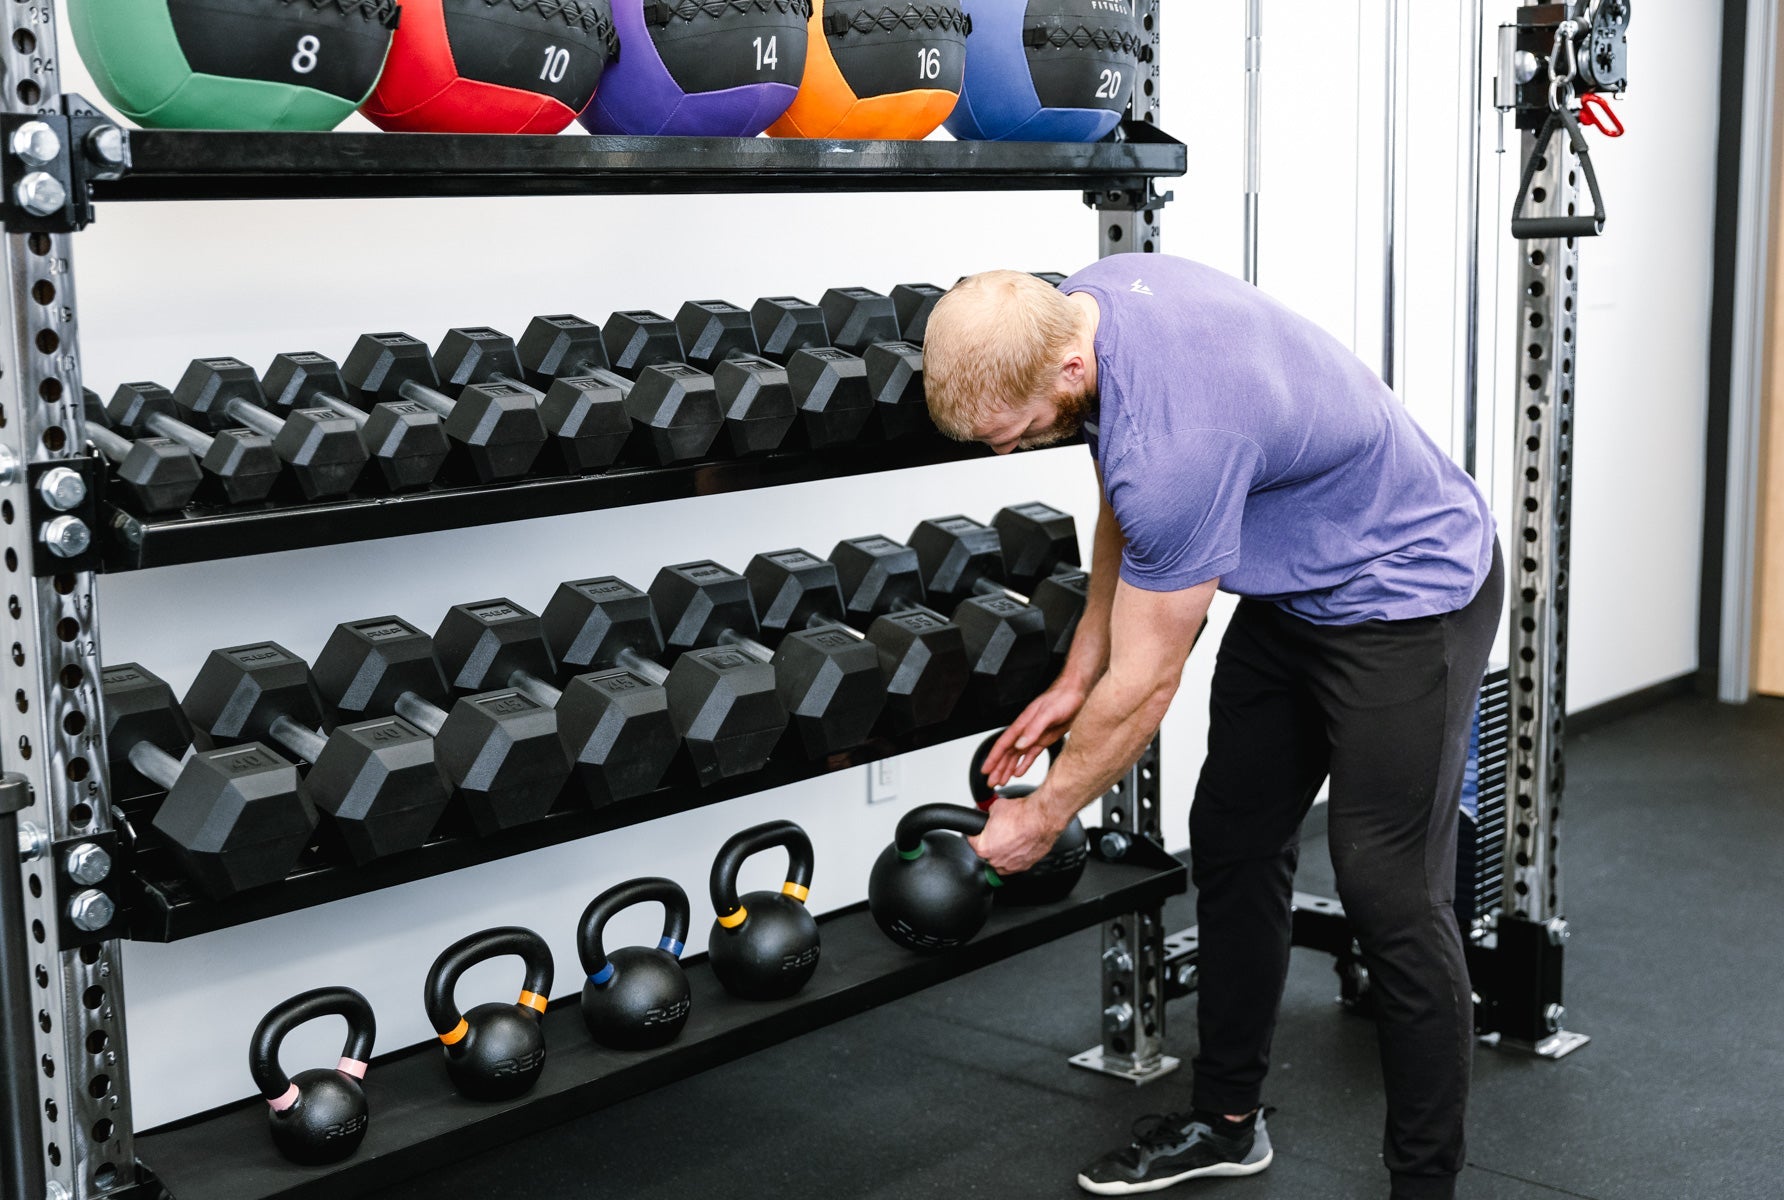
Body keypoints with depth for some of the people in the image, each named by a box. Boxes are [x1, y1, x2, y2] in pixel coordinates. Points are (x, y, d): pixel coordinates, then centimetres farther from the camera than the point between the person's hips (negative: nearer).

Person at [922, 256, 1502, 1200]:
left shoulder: (1172, 440, -36)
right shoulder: (1081, 302, -9)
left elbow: (1145, 683, -22)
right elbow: (1128, 517, 9)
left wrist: (1045, 816, -7)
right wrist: (1073, 679, 10)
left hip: (1409, 594, -9)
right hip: (1297, 585, 9)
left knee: (1388, 892, -8)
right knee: (1232, 843, 12)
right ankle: (1227, 1119, 25)